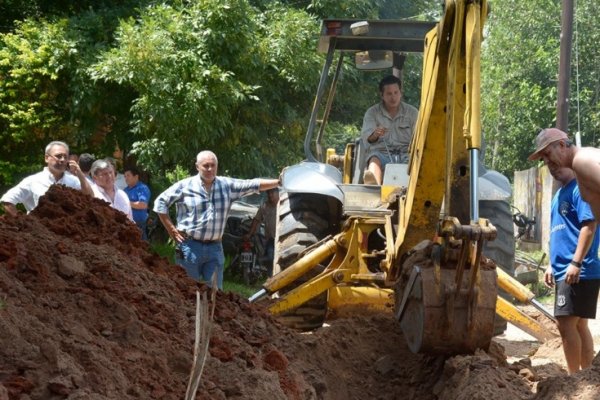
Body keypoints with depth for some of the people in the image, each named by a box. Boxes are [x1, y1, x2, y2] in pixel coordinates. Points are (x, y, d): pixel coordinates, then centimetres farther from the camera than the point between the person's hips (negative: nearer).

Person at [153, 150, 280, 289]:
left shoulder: (227, 185, 7)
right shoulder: (185, 186, -2)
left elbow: (254, 185, 5)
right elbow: (160, 202, 2)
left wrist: (278, 182, -4)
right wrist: (171, 230, -2)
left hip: (215, 247, 3)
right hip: (190, 246, -3)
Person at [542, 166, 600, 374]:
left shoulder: (580, 189, -10)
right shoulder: (560, 194, 19)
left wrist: (576, 263, -23)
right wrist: (552, 265, 22)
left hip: (577, 272, -9)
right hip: (564, 272, 9)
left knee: (567, 324, -12)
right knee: (579, 325, 11)